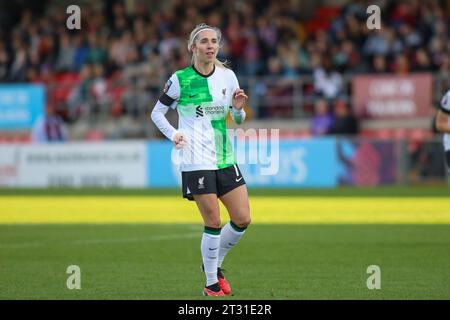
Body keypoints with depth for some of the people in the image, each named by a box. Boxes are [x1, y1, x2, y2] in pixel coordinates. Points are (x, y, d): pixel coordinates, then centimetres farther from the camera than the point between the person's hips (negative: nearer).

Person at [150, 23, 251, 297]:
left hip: (225, 158, 5)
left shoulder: (228, 76, 7)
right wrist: (173, 134, -13)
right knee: (213, 223, -7)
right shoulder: (180, 79, -5)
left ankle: (214, 264, 25)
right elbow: (157, 113, 4)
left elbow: (238, 119, 15)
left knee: (242, 220, 2)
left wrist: (238, 109, -8)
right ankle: (211, 284, 7)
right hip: (197, 161, -5)